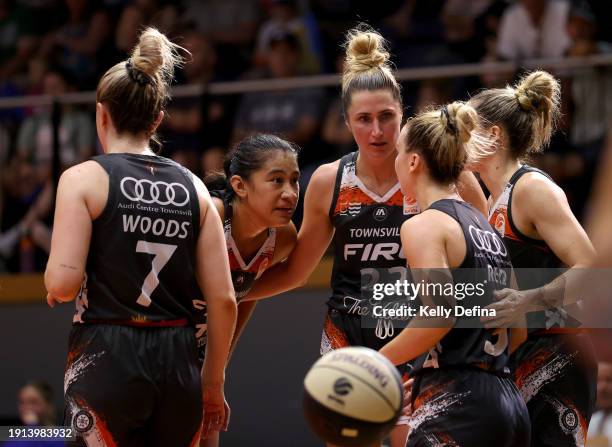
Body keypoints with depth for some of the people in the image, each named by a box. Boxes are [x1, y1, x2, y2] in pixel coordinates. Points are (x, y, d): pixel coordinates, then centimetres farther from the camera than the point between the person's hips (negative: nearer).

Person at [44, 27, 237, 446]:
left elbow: (63, 283, -12)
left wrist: (53, 281, 12)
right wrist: (213, 384, 16)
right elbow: (224, 300, 6)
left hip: (106, 364, -4)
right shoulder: (193, 188, 10)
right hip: (178, 364, 4)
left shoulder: (84, 179, -2)